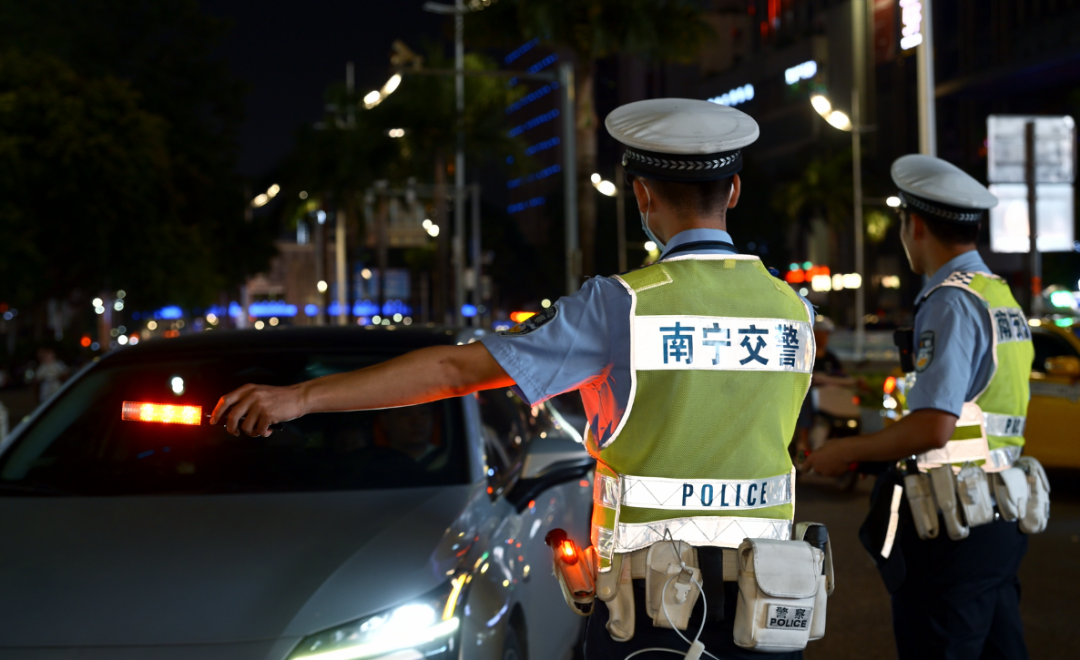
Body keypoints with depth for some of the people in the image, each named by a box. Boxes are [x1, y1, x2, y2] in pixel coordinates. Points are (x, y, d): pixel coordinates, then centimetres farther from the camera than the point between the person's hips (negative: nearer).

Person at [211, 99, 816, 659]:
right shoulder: (793, 308, 2)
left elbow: (459, 368, -13)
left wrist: (300, 396, -10)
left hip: (649, 608, -3)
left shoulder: (621, 307, -10)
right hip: (761, 606, 3)